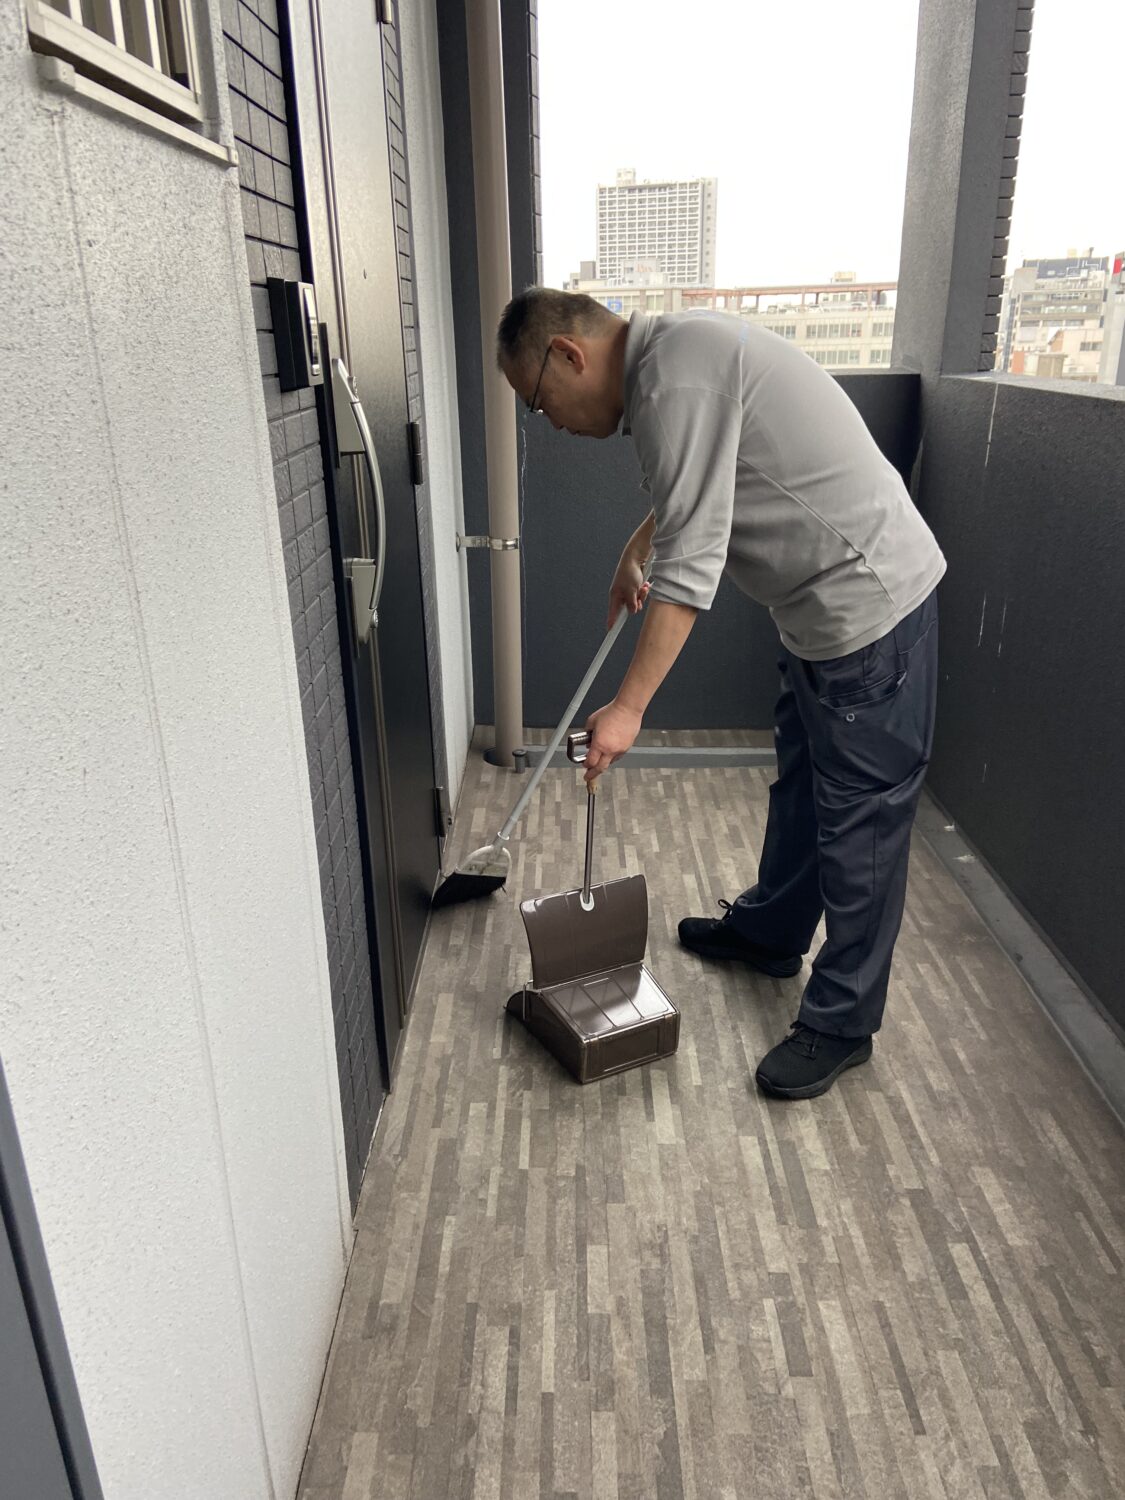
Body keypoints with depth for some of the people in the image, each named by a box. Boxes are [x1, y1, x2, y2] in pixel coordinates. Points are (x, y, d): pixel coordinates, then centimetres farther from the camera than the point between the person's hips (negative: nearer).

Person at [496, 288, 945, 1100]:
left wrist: (629, 707, -21)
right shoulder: (668, 353, 11)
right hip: (825, 604, 11)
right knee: (801, 781, 23)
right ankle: (770, 931, 43)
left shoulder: (676, 373, -21)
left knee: (861, 819, 0)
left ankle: (841, 1023, 15)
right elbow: (690, 492, 32)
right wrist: (635, 548, 44)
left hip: (869, 603, -11)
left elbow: (693, 563, -25)